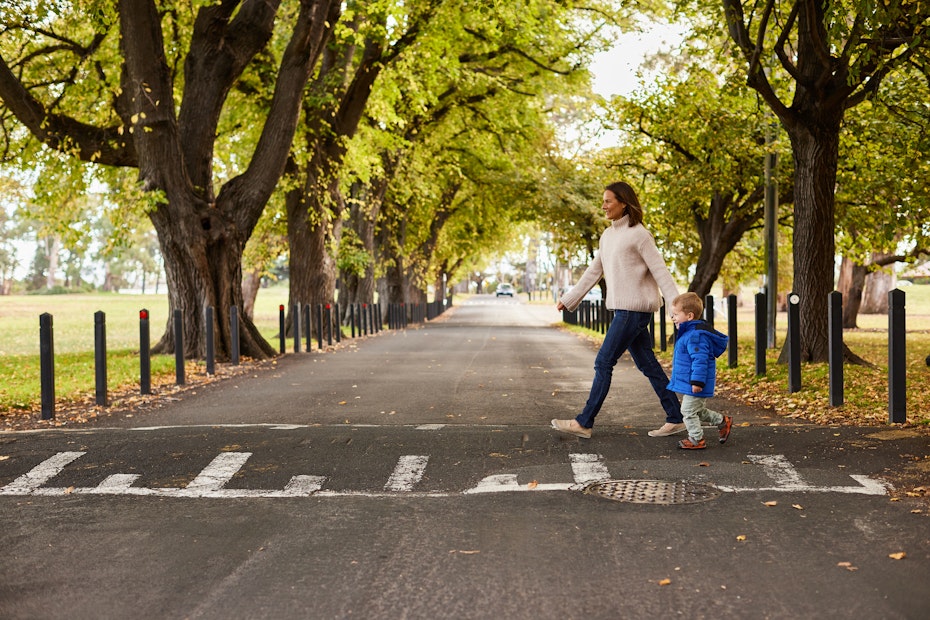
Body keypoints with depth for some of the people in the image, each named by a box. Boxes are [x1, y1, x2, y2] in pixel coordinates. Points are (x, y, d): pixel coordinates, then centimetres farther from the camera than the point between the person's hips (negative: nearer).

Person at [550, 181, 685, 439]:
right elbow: (593, 272, 20)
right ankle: (675, 419, 16)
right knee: (647, 365, 10)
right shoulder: (607, 235, 15)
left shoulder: (638, 234, -10)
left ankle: (584, 423, -3)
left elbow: (660, 272, -12)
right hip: (623, 309, 8)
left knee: (604, 363, -7)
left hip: (635, 309, -8)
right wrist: (568, 299, 20)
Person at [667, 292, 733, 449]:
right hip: (688, 383, 11)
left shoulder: (696, 336, -24)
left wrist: (697, 381, -30)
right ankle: (723, 422, 31)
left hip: (694, 385, -11)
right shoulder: (689, 333, 11)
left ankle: (696, 440, 9)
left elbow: (700, 360, -29)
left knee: (689, 410, -1)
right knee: (698, 411, 21)